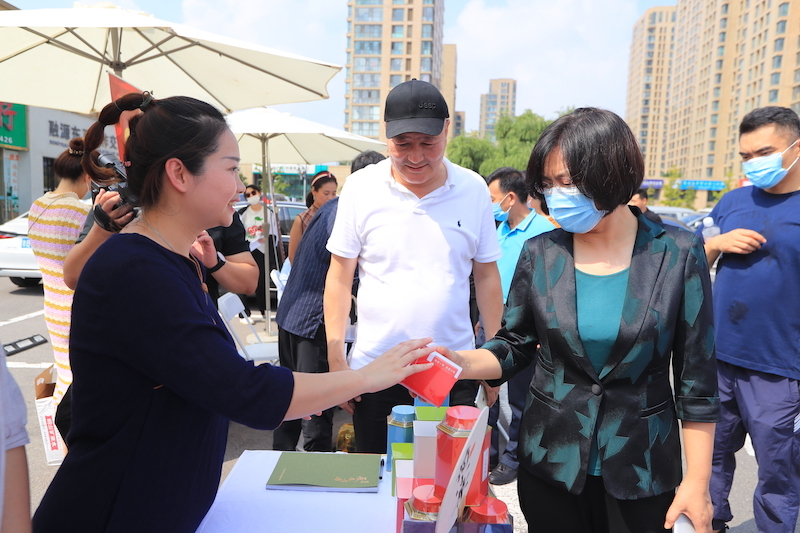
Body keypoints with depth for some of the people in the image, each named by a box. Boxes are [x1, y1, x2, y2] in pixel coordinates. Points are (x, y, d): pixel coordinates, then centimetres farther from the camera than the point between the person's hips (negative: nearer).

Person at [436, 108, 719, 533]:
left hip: (643, 469, -1)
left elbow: (696, 380, -5)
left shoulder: (677, 254, -9)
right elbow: (515, 345, 1)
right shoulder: (540, 254, -5)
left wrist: (697, 482, -5)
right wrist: (463, 362, -19)